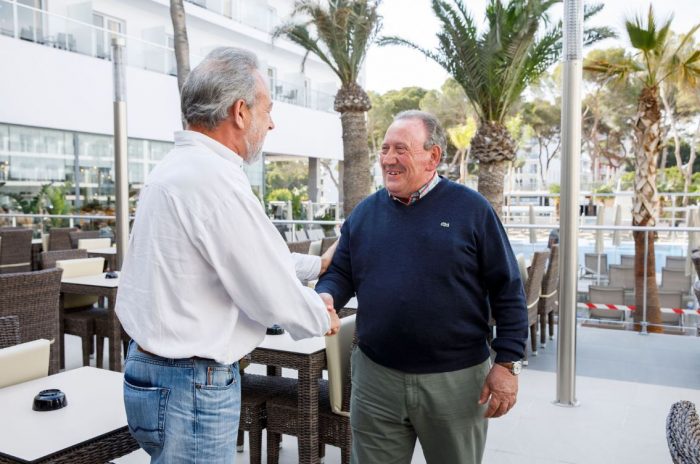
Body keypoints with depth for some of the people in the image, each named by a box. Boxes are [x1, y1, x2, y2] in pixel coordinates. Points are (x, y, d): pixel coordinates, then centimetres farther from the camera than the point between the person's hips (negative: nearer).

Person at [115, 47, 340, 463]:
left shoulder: (179, 166, 8)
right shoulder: (215, 179, -24)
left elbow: (250, 257, 17)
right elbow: (273, 296, -20)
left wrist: (317, 264, 25)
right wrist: (324, 320, 1)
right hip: (192, 386, -10)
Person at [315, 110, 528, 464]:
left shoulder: (471, 209, -5)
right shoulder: (365, 212, 6)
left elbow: (507, 290, -5)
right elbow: (339, 274, 10)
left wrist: (508, 362, -9)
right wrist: (325, 296, -13)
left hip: (456, 378, -2)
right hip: (376, 376, 3)